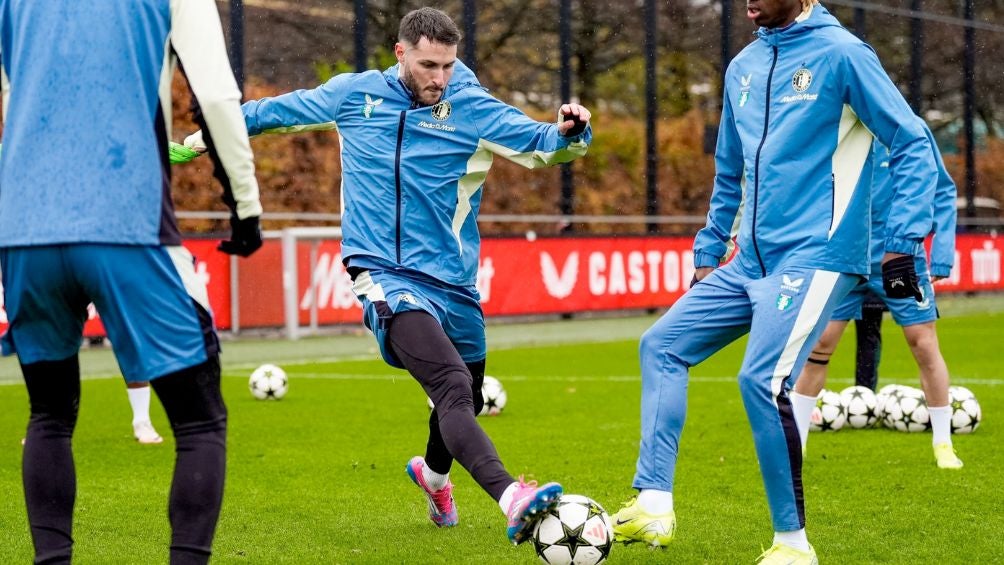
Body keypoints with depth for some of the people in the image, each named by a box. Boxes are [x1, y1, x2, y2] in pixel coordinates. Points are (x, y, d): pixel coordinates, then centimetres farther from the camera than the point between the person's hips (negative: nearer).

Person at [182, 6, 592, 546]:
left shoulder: (472, 107, 0)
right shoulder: (353, 94, 3)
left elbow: (540, 142, -10)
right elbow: (275, 111, 18)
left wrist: (568, 131, -32)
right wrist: (206, 136, 25)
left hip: (451, 282, 3)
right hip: (385, 278, -3)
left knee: (465, 401, 19)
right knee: (453, 387, -26)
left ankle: (434, 474, 54)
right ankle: (512, 500, -43)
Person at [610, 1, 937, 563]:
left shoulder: (840, 53, -9)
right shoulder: (743, 67, 13)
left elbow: (913, 144, -8)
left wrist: (902, 244, -14)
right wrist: (708, 253, 24)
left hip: (814, 257, -8)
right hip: (750, 259, 8)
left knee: (762, 379, -20)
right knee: (662, 345, 2)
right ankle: (654, 505, 1)